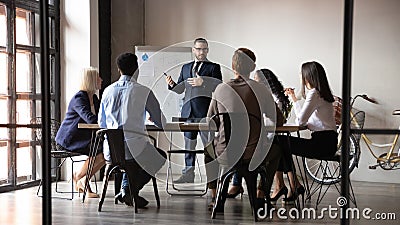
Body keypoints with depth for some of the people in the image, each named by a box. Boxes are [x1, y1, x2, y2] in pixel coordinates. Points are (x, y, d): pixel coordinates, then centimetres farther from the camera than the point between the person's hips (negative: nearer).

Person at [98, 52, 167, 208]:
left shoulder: (108, 91, 6)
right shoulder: (144, 92, -7)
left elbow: (101, 123, 16)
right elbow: (161, 123, 2)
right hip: (134, 147, -5)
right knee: (161, 156, 23)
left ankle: (125, 188, 24)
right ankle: (130, 190, 10)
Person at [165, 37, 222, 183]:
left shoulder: (213, 67, 4)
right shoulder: (186, 68, 19)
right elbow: (180, 89, 19)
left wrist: (203, 82, -19)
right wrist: (172, 84, -2)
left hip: (205, 112, -5)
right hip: (188, 111, 5)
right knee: (189, 145, 10)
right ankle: (188, 174, 18)